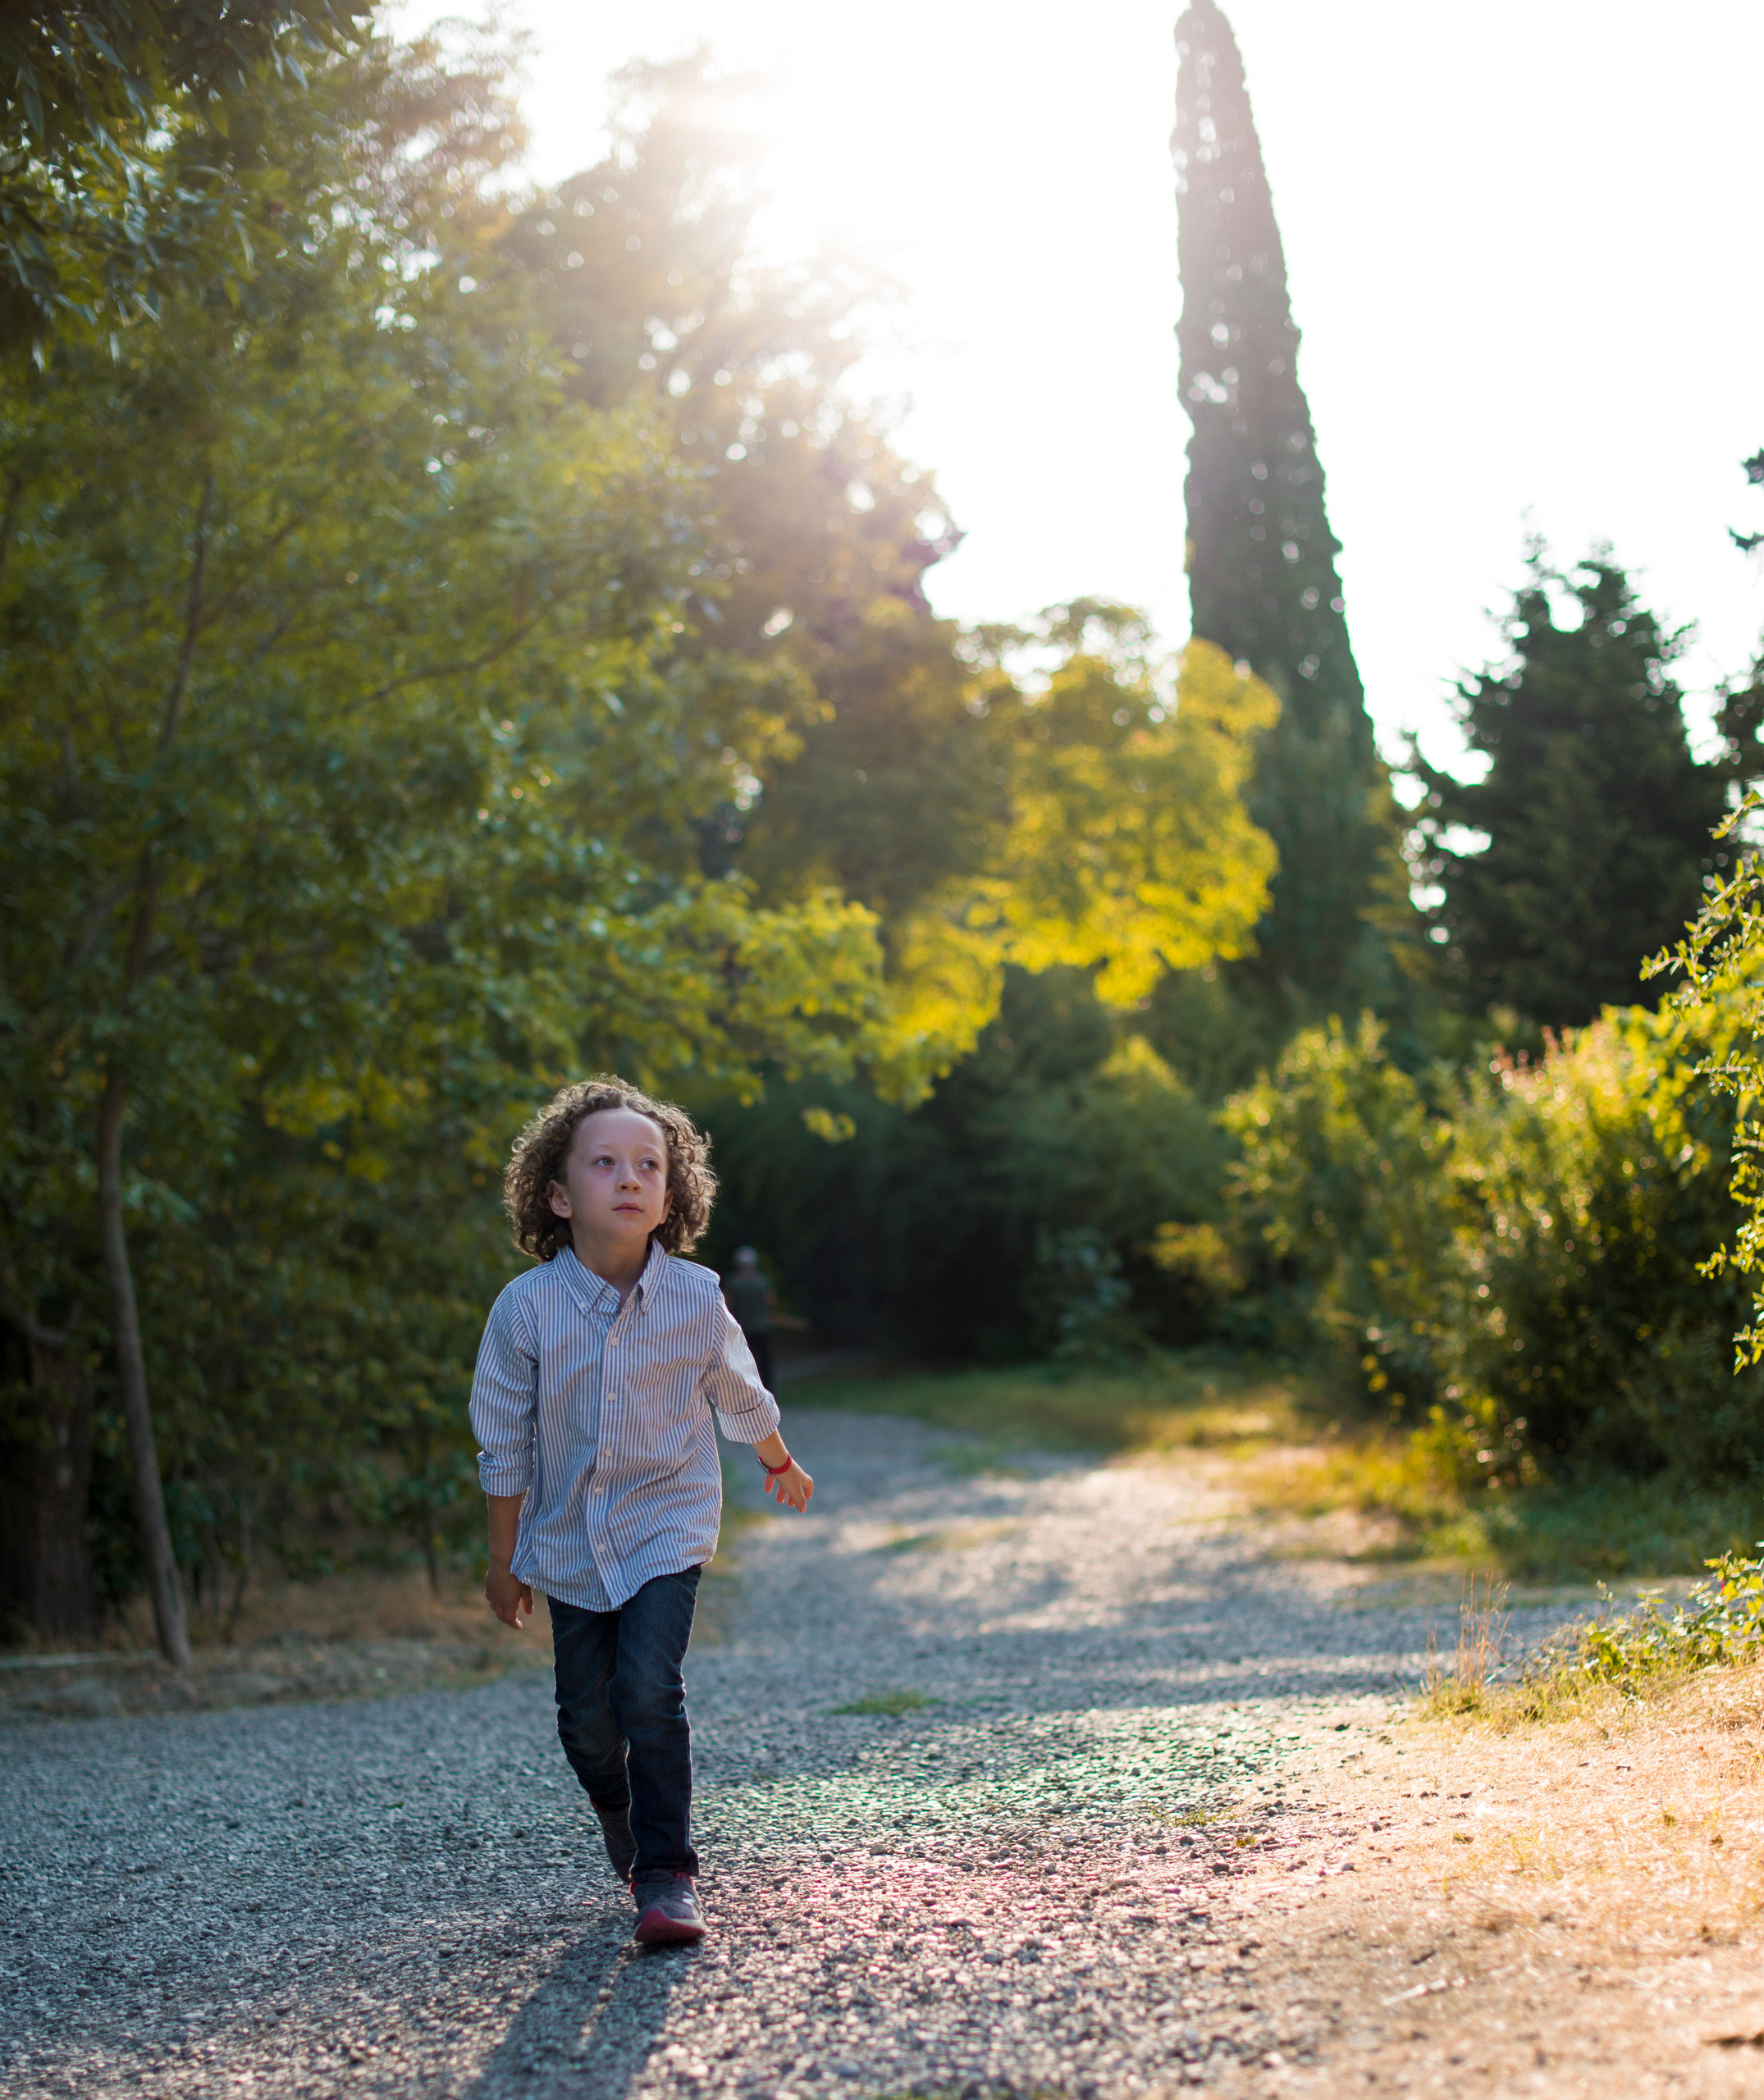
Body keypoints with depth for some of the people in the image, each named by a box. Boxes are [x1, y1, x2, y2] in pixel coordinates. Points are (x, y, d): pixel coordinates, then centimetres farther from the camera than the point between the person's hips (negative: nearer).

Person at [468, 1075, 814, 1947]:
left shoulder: (695, 1301, -13)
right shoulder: (526, 1309, -16)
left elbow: (741, 1400, 9)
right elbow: (503, 1447, -4)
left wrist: (782, 1468, 25)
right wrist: (504, 1562, 3)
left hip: (666, 1528, -1)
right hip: (569, 1543, 1)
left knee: (649, 1694, -18)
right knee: (587, 1722, 7)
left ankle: (669, 1877, -7)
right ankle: (630, 1846, 36)